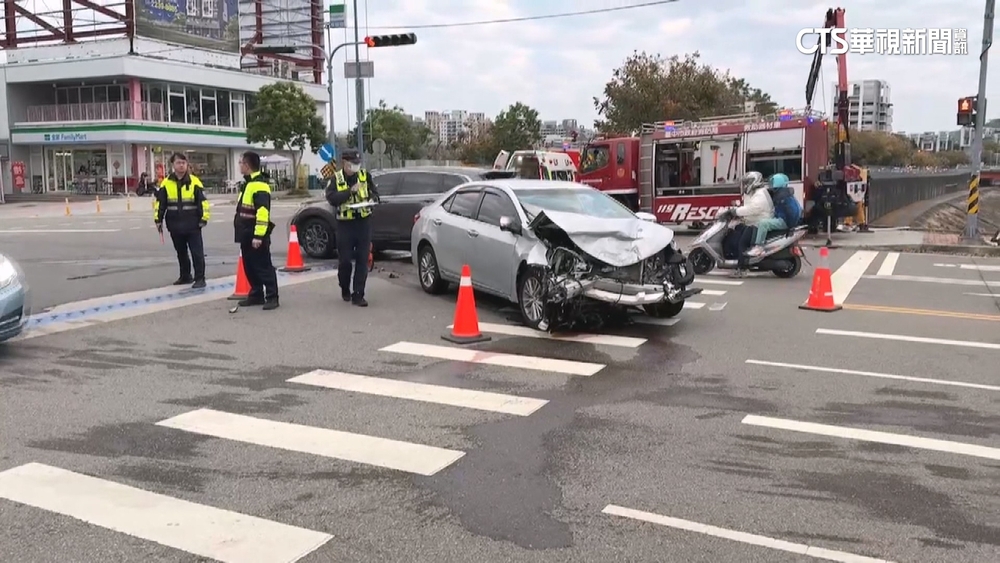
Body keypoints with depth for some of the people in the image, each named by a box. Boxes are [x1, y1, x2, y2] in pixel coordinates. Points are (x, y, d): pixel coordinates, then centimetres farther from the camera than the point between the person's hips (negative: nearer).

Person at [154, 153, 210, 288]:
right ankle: (185, 276, 28)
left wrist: (204, 219, -6)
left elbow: (203, 201, -3)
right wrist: (158, 220, 4)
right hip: (175, 226, 4)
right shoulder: (166, 183, 3)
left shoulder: (194, 181, -4)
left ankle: (200, 278, 4)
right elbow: (159, 202, 8)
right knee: (181, 253, 15)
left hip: (192, 225, -3)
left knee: (197, 252, -2)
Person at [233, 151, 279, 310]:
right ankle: (256, 295, 22)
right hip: (247, 234, 10)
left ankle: (272, 297, -1)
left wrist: (258, 235, -28)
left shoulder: (259, 185, -17)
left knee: (263, 266, -5)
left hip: (256, 235, -10)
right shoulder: (248, 184, 16)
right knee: (249, 267, 14)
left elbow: (263, 212, -25)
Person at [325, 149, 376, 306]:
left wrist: (372, 198, -9)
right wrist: (350, 190, -22)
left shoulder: (365, 175, 6)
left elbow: (374, 192, 14)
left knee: (362, 260, -1)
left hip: (363, 222, 2)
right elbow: (331, 197, -15)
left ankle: (358, 295, 3)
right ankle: (345, 290, 26)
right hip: (345, 224, -1)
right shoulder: (336, 179, 0)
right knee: (344, 260, 3)